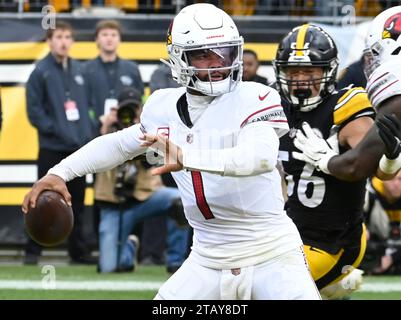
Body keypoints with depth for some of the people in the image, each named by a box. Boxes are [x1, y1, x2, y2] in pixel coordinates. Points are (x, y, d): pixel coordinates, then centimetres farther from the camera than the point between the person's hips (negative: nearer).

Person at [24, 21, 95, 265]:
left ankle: (79, 250, 16)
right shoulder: (41, 71, -4)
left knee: (77, 202, 10)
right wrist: (54, 129, -15)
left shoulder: (79, 70, 11)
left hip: (80, 147, 5)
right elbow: (34, 109, -7)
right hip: (52, 148, -5)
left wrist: (88, 130, 2)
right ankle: (33, 251, 5)